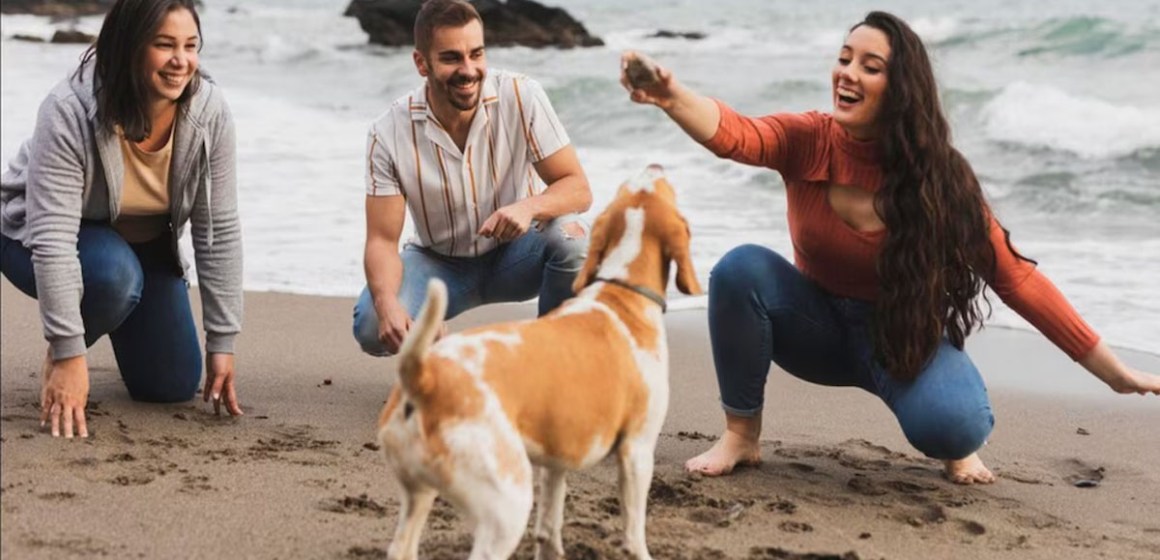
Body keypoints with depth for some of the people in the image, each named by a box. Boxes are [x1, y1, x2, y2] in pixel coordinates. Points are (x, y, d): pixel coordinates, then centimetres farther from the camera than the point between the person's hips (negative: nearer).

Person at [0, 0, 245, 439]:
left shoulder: (209, 113, -23)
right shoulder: (69, 112, -34)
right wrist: (68, 356, -41)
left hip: (144, 243, 4)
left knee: (173, 385, 0)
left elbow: (220, 230, -16)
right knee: (113, 272, -37)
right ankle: (56, 354, -5)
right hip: (35, 236, -4)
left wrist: (222, 343, -15)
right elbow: (52, 239, -37)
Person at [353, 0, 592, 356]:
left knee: (570, 239, -33)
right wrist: (387, 304, -39)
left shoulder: (522, 97, -20)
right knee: (373, 327, -27)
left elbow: (578, 189, -18)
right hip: (440, 263, 0)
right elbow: (382, 240, -17)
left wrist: (529, 206, -42)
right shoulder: (390, 134, -19)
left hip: (514, 254, 0)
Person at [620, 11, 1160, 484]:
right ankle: (741, 436, -10)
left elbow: (1016, 278, -14)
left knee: (951, 426, -35)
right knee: (740, 268, -28)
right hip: (820, 326, 2)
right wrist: (672, 97, -61)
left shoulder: (937, 175, -18)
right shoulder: (807, 141, -16)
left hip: (904, 334, -2)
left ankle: (956, 443, 6)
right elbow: (733, 134, -38)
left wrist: (1114, 371, -14)